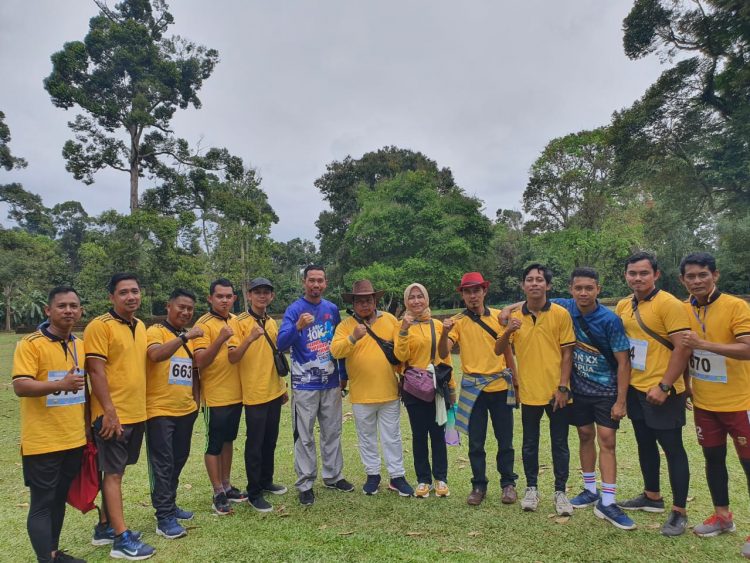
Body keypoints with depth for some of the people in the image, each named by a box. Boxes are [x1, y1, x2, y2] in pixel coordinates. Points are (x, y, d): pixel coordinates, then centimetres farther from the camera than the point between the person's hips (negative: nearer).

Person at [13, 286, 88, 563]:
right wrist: (60, 385, -36)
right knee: (42, 504, 2)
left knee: (59, 500, 17)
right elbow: (20, 386, -21)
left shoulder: (80, 344, 8)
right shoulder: (30, 343, -12)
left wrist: (87, 425, 17)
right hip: (42, 442, -6)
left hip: (75, 440, 6)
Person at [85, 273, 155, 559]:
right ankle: (122, 539, 7)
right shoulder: (100, 326, -12)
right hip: (113, 415, -7)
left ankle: (106, 527, 29)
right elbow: (96, 371, -16)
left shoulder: (140, 326, 10)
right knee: (113, 473, 1)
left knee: (117, 471, 16)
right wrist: (109, 411, -19)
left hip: (137, 413, 7)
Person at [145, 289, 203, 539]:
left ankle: (169, 505, 30)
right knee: (162, 464, -1)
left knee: (178, 460, 16)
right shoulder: (156, 331, -8)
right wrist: (184, 336, -32)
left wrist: (195, 400, 14)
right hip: (159, 411, -7)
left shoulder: (190, 337, 12)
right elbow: (155, 355, -30)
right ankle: (164, 518, 6)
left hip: (185, 411, 7)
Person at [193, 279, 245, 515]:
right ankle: (218, 493, 16)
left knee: (228, 441, 17)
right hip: (214, 396, -7)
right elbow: (200, 361, -22)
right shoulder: (204, 324, -13)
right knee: (214, 445, 5)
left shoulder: (236, 321, 7)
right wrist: (220, 339, -33)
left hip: (236, 394, 7)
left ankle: (227, 486, 29)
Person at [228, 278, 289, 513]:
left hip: (274, 392, 7)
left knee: (270, 440, 16)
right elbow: (233, 357, -18)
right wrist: (250, 338, -33)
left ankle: (266, 481, 32)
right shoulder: (239, 322, -10)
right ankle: (254, 493, 15)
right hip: (254, 394, -6)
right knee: (255, 444, 3)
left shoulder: (272, 322, 10)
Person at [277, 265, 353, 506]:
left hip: (331, 382, 4)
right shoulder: (294, 310, -8)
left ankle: (333, 476, 29)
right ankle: (305, 484, 16)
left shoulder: (332, 309, 5)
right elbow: (281, 344, -19)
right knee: (305, 436, 4)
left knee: (332, 432, 15)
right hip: (304, 384, -4)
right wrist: (298, 327, -37)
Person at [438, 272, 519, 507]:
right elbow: (443, 354, -13)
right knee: (476, 442, 8)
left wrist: (515, 382, 12)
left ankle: (508, 483, 26)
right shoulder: (457, 322, -3)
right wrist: (444, 333, -31)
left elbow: (508, 351, 10)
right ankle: (479, 485, 23)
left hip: (500, 386, 1)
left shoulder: (499, 316, 2)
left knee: (505, 440, 9)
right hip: (473, 388, -1)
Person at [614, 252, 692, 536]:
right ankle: (652, 497, 35)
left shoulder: (668, 304, -14)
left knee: (672, 449, 2)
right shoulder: (623, 306, 7)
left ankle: (679, 512, 14)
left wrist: (664, 386, -20)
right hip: (635, 389, 7)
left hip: (661, 392, -7)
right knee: (645, 444, 18)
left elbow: (683, 347, -18)